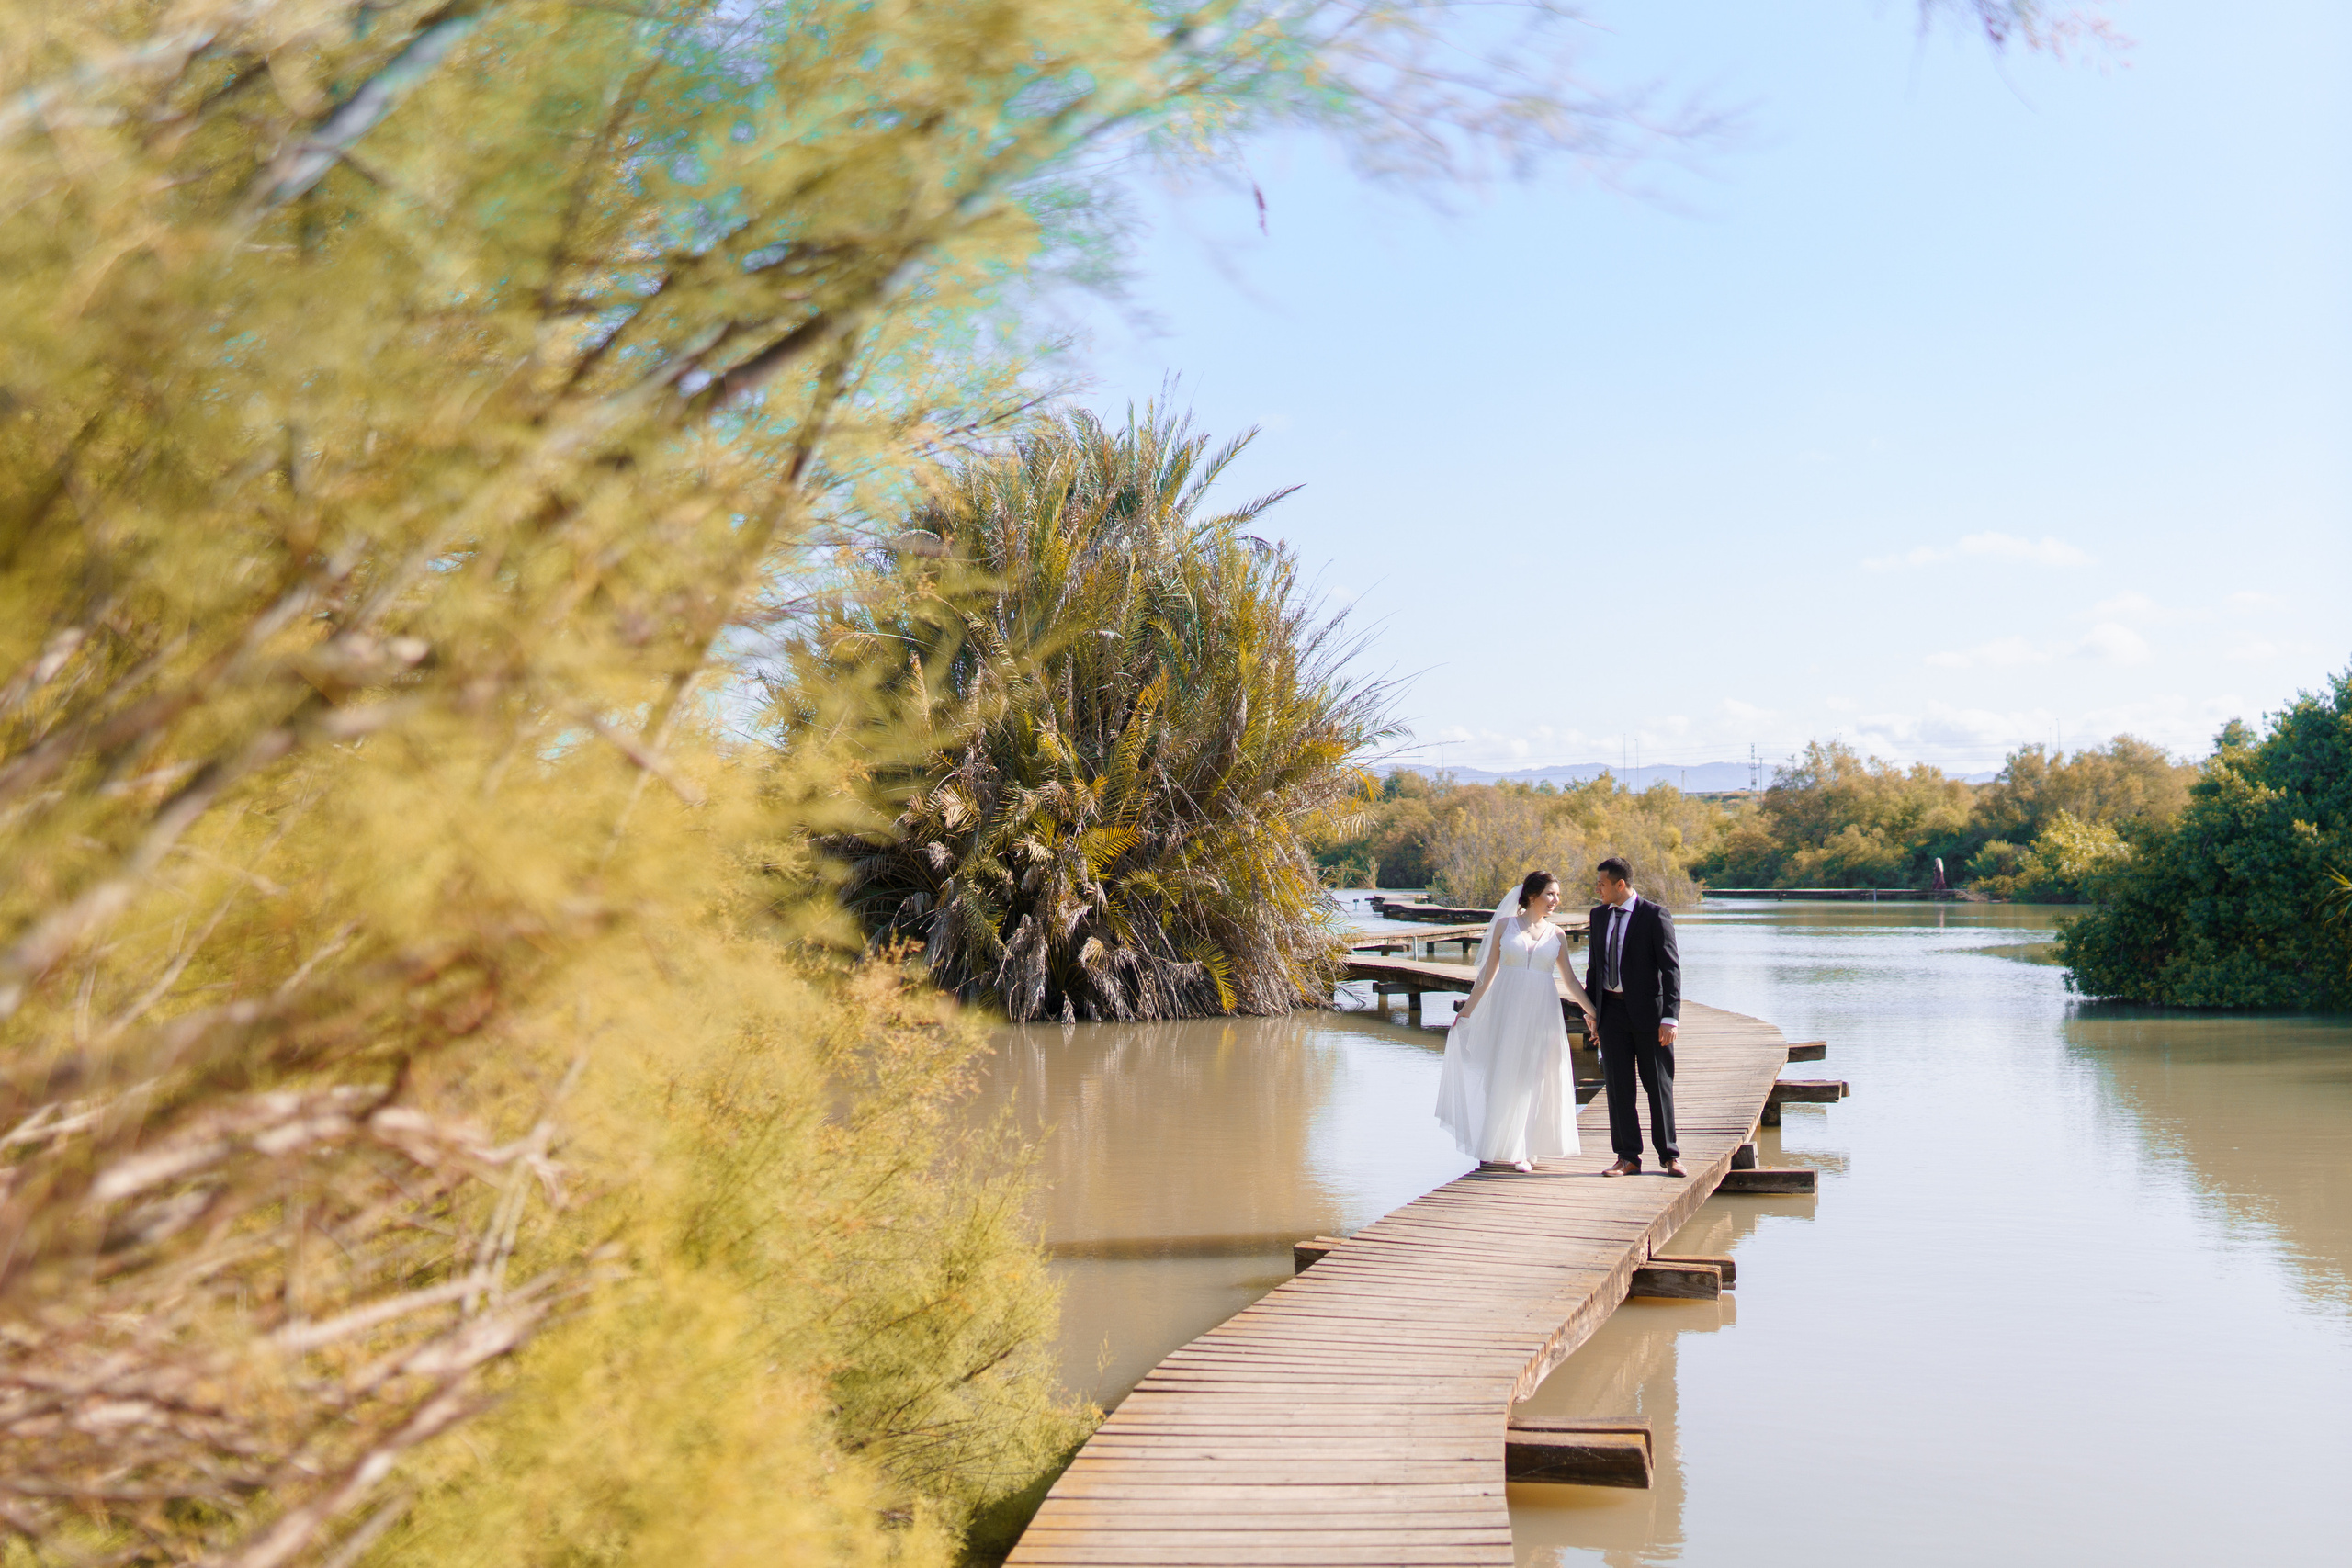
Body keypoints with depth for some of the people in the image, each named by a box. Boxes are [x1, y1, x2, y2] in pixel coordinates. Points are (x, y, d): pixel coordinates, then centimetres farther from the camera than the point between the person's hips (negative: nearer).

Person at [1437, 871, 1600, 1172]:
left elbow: (1570, 979, 11)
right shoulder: (1505, 925, 3)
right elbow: (1488, 971, 6)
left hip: (1541, 1011, 2)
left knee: (1534, 1078, 3)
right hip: (1506, 1008, -2)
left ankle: (1522, 1150, 11)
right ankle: (1495, 1150, 9)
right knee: (1501, 1076, 1)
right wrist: (1467, 1009, 6)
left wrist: (1592, 1011, 6)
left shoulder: (1556, 934, 8)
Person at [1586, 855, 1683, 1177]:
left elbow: (1671, 968, -11)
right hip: (1611, 1010, 5)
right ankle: (1628, 1157, 10)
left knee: (1659, 1086, 5)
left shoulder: (1655, 915, -9)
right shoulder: (1599, 915, 9)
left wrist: (1669, 1017, -18)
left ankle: (1668, 1155, 16)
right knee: (1618, 1087, 4)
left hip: (1648, 1011, -5)